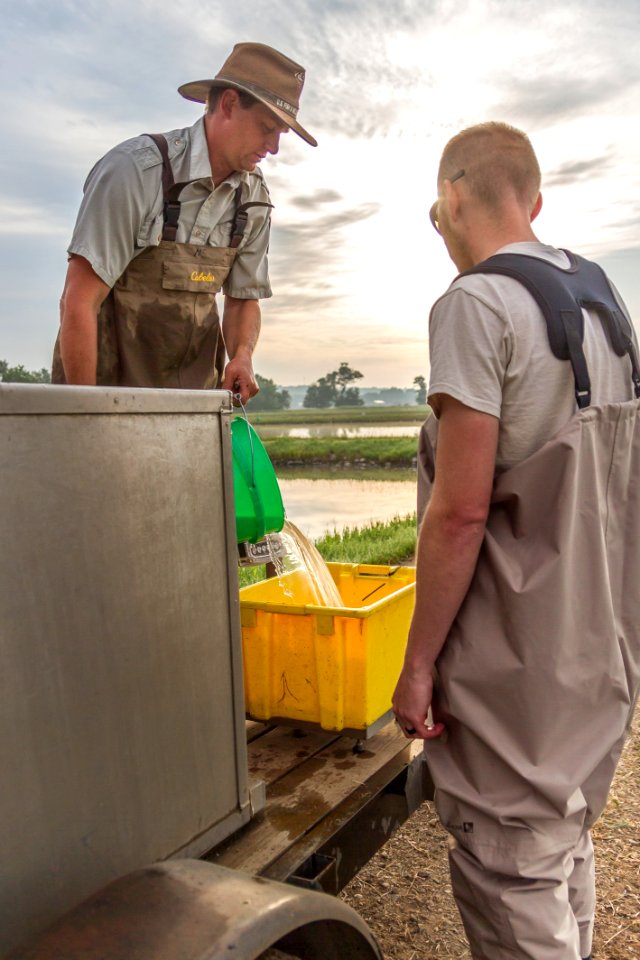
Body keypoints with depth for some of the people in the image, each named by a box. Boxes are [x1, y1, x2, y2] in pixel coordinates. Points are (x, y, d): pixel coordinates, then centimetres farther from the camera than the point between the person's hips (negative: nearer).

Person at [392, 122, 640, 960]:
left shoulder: (476, 303, -14)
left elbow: (460, 508, -21)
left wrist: (419, 661, -12)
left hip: (518, 657, -9)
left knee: (510, 874, 6)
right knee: (567, 842, 24)